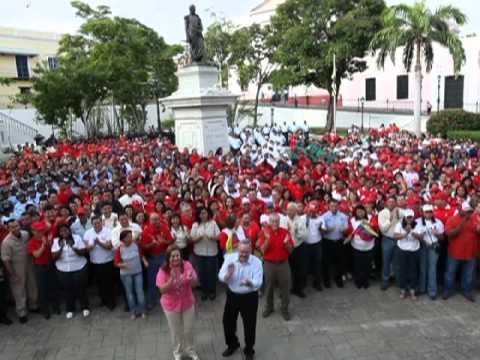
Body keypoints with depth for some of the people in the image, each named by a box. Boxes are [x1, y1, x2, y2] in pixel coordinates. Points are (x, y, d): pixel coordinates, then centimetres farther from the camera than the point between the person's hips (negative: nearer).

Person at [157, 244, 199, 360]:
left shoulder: (187, 265, -15)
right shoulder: (163, 270, -19)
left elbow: (195, 284, -11)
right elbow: (162, 290, -22)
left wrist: (191, 278, -34)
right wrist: (172, 279, -37)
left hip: (187, 303, 1)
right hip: (171, 305, -1)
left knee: (188, 329, 18)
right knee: (175, 331, 17)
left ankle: (190, 350, 43)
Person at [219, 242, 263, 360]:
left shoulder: (256, 262, -19)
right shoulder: (230, 258, -12)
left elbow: (258, 283, -27)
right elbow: (221, 277, -15)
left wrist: (249, 283, -49)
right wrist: (228, 274, -37)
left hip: (250, 297, -2)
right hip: (232, 295, 3)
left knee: (249, 324, 9)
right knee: (228, 321, 16)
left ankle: (249, 350, 34)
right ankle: (232, 345, 44)